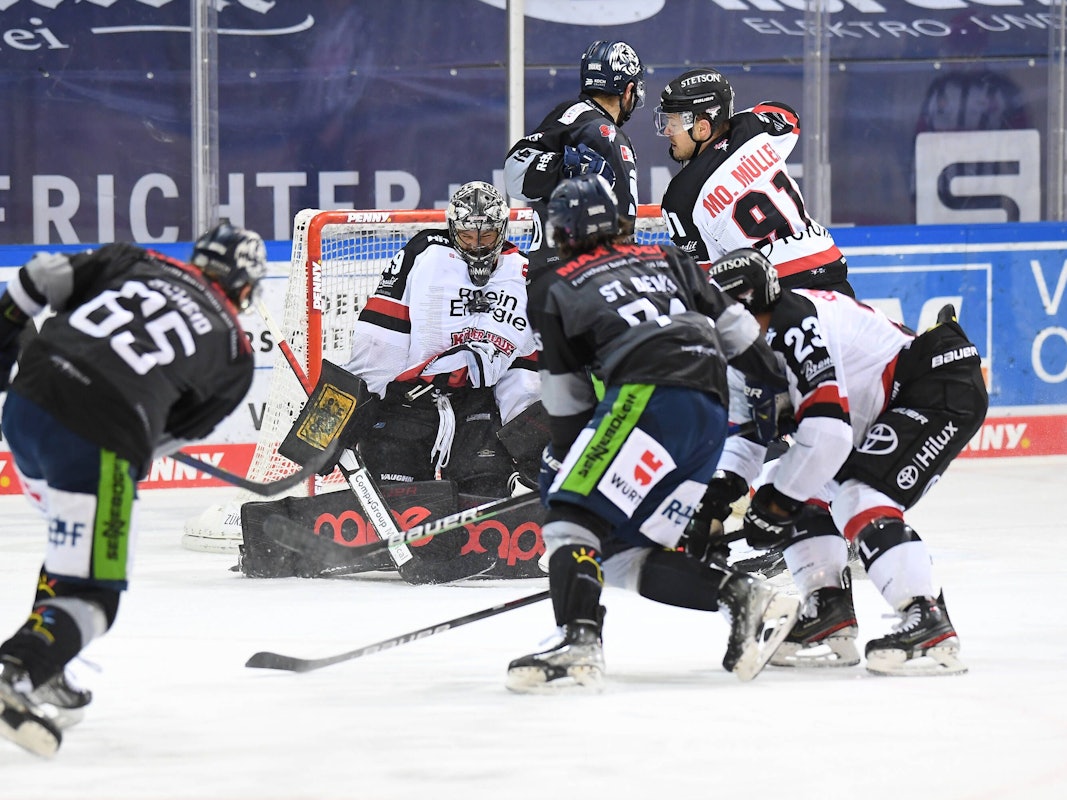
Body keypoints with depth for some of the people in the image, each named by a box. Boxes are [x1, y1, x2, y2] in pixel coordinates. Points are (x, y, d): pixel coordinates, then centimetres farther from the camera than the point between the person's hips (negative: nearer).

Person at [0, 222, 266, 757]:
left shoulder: (134, 263, 20)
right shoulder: (234, 355, 15)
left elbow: (44, 276, 13)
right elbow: (172, 435, 17)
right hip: (95, 442, -5)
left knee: (73, 543, 30)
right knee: (93, 592, 1)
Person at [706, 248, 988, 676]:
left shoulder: (795, 325, -25)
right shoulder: (766, 340, 8)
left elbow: (827, 428, -31)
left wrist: (777, 500, -22)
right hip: (888, 410, 11)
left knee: (858, 497, -25)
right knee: (807, 494, 8)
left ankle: (931, 626, -28)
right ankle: (831, 621, 9)